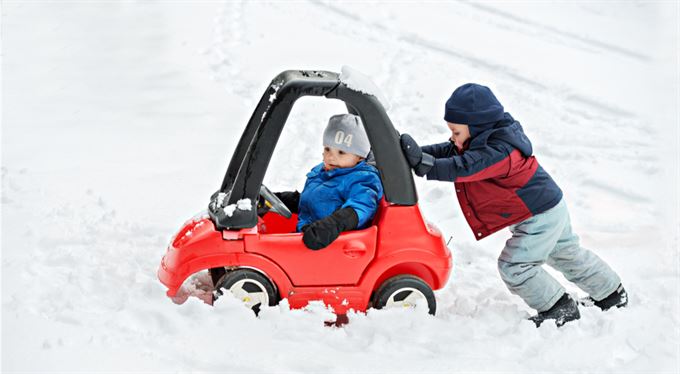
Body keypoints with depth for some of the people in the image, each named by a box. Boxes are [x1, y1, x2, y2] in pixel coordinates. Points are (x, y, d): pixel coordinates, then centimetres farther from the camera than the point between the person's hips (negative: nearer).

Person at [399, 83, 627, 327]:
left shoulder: (500, 151, -31)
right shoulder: (484, 140, 0)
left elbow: (464, 168, -43)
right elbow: (447, 151, 2)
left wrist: (425, 165, -49)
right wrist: (419, 153, -13)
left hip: (541, 216, -11)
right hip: (550, 206, 11)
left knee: (514, 266, -9)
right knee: (567, 254, 25)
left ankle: (560, 309, 3)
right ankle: (612, 294, 42)